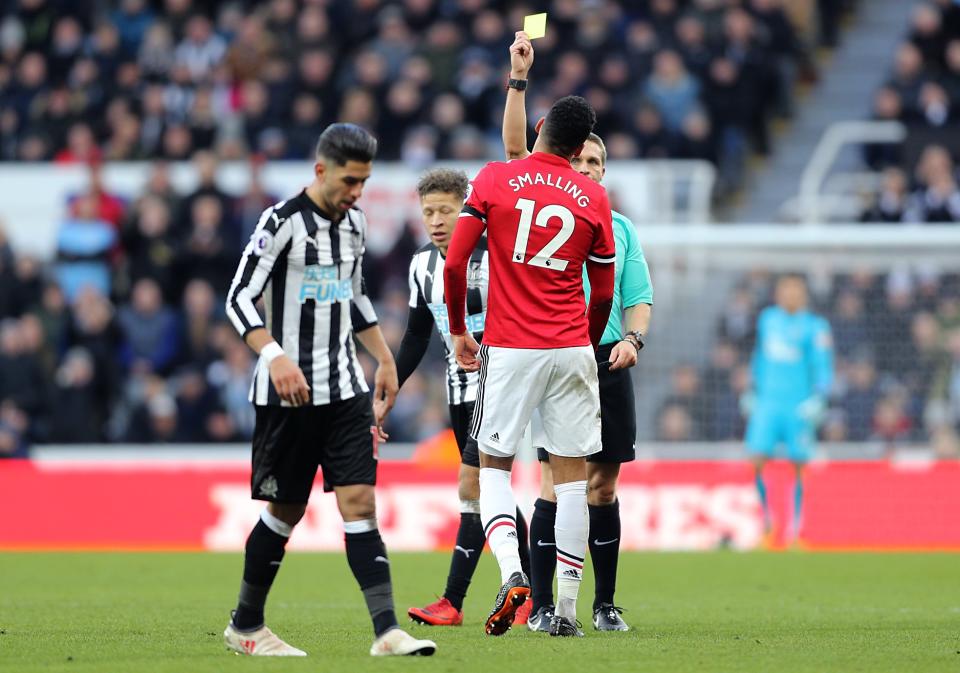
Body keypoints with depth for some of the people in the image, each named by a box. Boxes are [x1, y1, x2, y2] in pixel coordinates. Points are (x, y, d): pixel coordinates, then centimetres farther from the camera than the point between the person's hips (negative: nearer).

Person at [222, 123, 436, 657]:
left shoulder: (355, 222, 10)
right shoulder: (283, 222, -11)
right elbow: (240, 299, -15)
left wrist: (386, 360, 24)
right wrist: (276, 358, -28)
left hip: (345, 388, 5)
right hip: (289, 393, -5)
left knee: (360, 502, -6)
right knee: (286, 510, 4)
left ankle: (387, 630, -13)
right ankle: (246, 625, 21)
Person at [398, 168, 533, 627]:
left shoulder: (493, 257, -14)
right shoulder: (422, 266, 6)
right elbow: (416, 339, 16)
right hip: (460, 390, 7)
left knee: (472, 486, -16)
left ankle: (452, 602, -15)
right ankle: (533, 594, 17)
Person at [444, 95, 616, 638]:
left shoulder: (493, 179, -1)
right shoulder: (593, 198, 3)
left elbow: (455, 263, -4)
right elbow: (603, 295, 9)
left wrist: (459, 331, 10)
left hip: (508, 349, -1)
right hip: (571, 349, 1)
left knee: (494, 466, 11)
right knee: (573, 474, 6)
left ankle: (511, 572, -14)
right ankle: (567, 610, 4)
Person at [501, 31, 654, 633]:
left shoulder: (621, 227, 14)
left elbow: (639, 298, 15)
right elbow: (516, 148, -8)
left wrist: (632, 338, -6)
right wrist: (519, 79, -16)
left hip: (609, 363, 3)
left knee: (604, 483, 5)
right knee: (556, 481, -8)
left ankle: (605, 603, 12)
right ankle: (542, 604, -7)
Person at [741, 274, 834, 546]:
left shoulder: (814, 327, -3)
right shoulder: (767, 319, 10)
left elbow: (824, 368, -5)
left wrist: (818, 399, -18)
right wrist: (753, 391, 25)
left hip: (799, 405, -3)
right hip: (767, 400, 3)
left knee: (798, 467, -1)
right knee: (758, 460, -10)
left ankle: (795, 524, 10)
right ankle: (766, 513, 9)